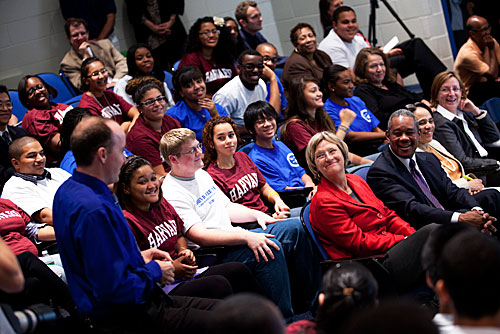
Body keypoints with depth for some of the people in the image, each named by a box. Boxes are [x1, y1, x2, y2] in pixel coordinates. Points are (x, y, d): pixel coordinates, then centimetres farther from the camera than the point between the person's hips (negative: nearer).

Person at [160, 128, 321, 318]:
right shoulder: (172, 194, -16)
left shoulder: (202, 174, 15)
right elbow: (199, 236, -23)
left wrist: (256, 215, 7)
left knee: (295, 230, 1)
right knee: (271, 248, -31)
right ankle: (284, 321, -25)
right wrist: (246, 237, -29)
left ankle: (310, 304, 8)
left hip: (235, 237, 10)